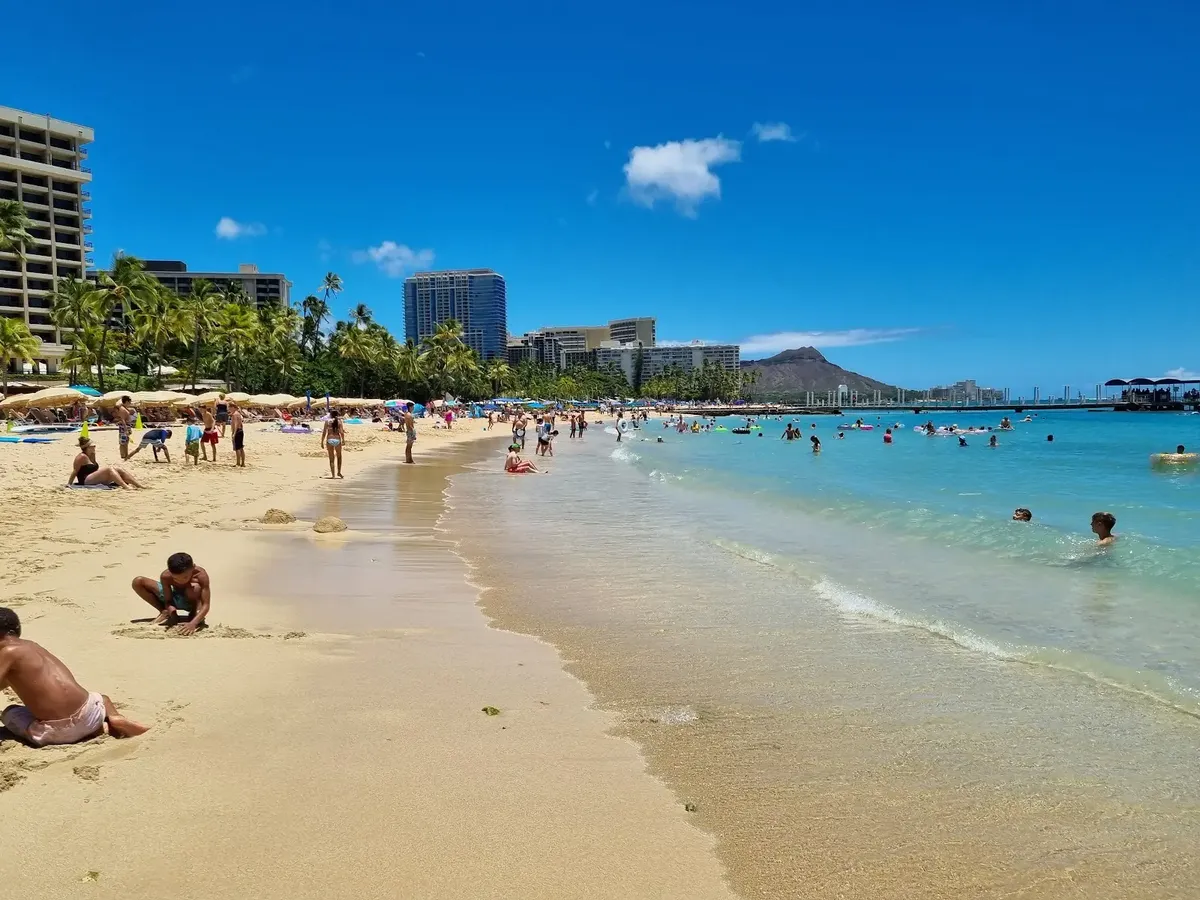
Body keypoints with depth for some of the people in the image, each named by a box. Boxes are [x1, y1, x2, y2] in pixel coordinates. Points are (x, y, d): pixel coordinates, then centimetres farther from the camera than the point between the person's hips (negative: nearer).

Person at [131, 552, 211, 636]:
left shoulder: (201, 575, -35)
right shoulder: (166, 576, -27)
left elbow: (206, 605, -36)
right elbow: (168, 600, -19)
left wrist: (193, 623, -51)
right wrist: (170, 608, -43)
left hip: (193, 602, -4)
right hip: (175, 599, 4)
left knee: (195, 587, -41)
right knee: (138, 582, -9)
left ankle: (194, 615, -11)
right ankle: (165, 612, 0)